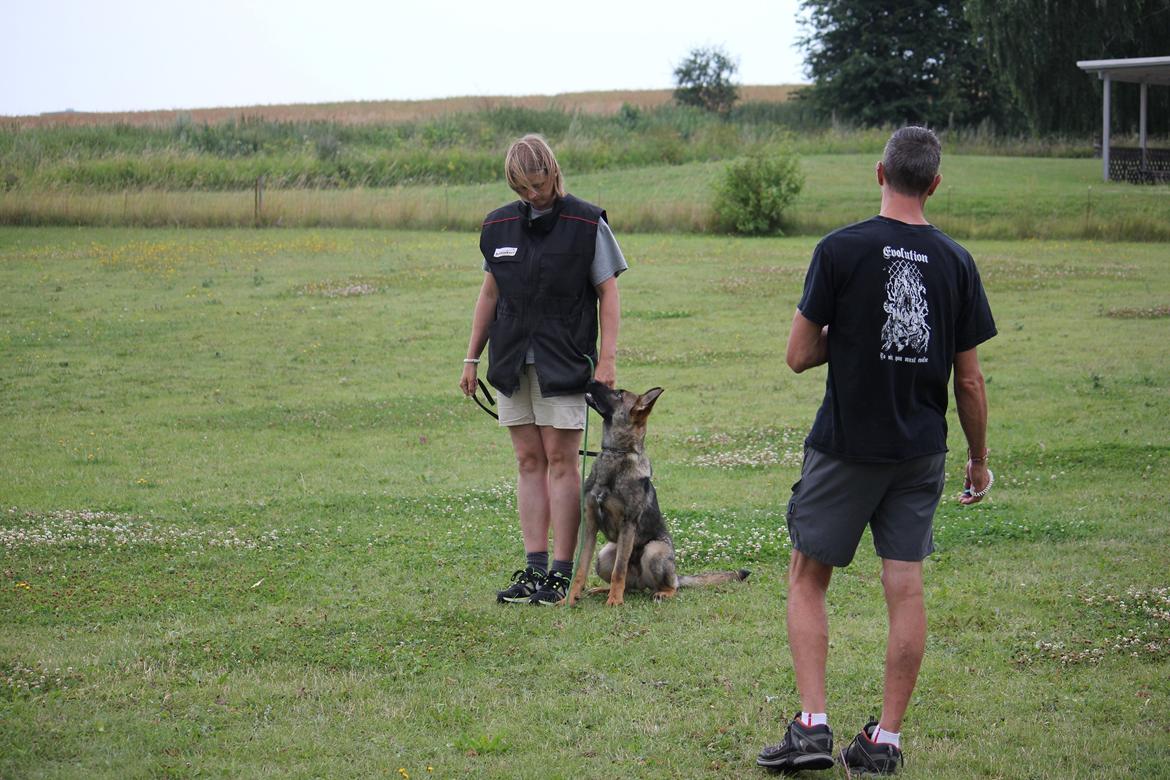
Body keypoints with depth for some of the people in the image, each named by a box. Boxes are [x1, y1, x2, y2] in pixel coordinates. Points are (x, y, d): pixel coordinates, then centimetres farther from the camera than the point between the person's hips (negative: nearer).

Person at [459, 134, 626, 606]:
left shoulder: (586, 223, -4)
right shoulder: (499, 226, 9)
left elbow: (608, 292, -3)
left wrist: (607, 359, -11)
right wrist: (472, 359, 15)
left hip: (564, 364, -5)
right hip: (513, 362, 5)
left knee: (560, 461, -6)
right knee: (529, 462, 5)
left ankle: (562, 573, -3)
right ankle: (534, 569, 7)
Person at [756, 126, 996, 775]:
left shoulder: (841, 250, -11)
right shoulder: (955, 263, -1)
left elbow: (799, 354, -7)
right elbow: (970, 380, 3)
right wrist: (978, 460, 14)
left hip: (846, 445, -3)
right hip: (921, 452, 3)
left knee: (807, 578, 9)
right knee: (905, 588, 6)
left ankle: (812, 724, -1)